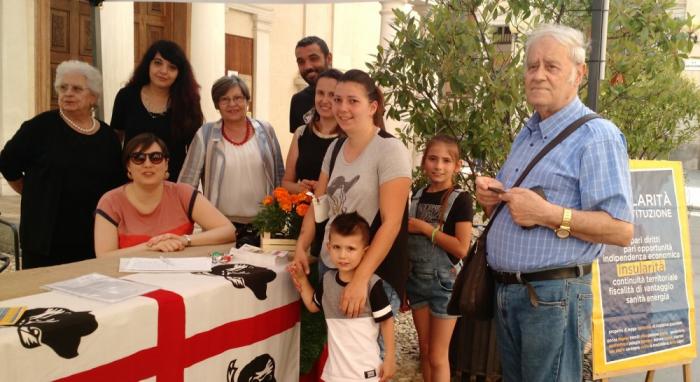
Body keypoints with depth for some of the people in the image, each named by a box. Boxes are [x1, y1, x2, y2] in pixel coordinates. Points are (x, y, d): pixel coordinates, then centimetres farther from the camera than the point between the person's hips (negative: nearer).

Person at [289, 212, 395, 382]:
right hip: (335, 368, 5)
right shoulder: (328, 279, 0)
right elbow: (313, 305, 19)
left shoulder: (372, 283, -17)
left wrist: (390, 358, -8)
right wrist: (302, 280, 10)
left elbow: (386, 321, -10)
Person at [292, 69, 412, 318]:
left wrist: (360, 279, -26)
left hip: (375, 275, -6)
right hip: (329, 266, 6)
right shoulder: (334, 148, 7)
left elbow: (391, 222, -20)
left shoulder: (390, 149, -14)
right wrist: (301, 247, -4)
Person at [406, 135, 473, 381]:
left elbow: (461, 248, -20)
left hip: (444, 281, -5)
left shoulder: (460, 199, -11)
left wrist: (425, 228, -17)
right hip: (417, 279, 5)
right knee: (424, 349, 14)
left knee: (438, 356, 3)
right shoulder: (417, 196, 6)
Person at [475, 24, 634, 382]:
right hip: (506, 291, 8)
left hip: (552, 295, -8)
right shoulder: (526, 134, 15)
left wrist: (548, 214, -25)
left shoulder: (596, 135, -12)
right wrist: (491, 197, 3)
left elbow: (621, 229, -18)